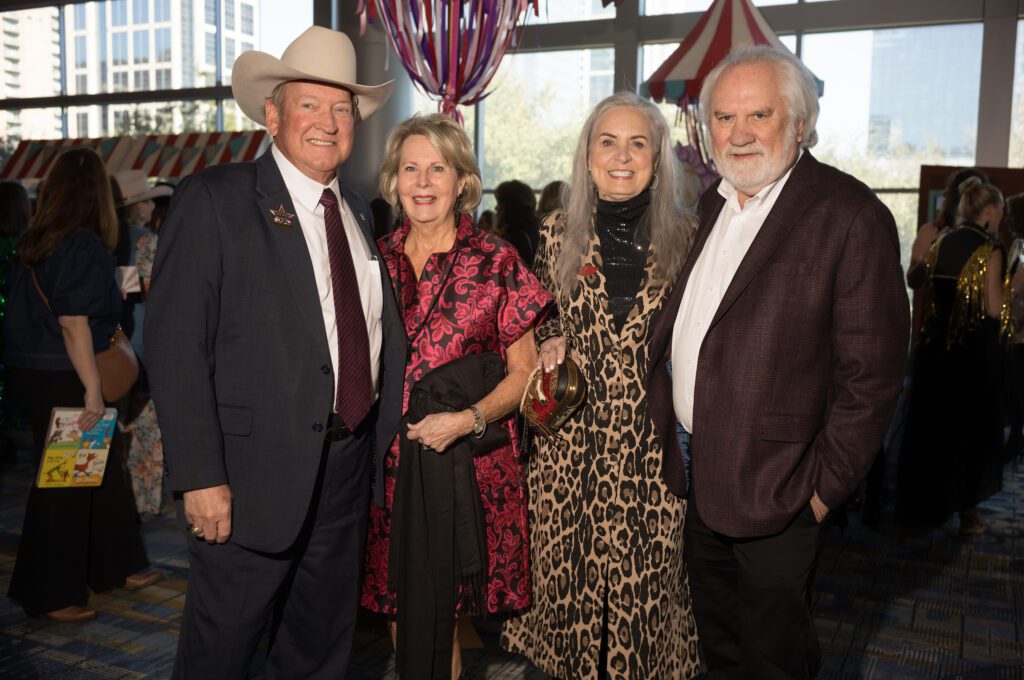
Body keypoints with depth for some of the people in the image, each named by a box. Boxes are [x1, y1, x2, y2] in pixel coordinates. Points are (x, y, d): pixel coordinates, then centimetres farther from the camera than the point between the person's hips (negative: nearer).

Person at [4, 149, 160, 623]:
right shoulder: (86, 247, -16)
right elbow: (73, 322, -21)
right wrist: (92, 389, -18)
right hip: (62, 381, -8)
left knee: (100, 472, 18)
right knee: (64, 484, 4)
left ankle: (115, 568, 31)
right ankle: (51, 595, 17)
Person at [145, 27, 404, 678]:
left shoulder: (359, 211, 11)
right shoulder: (214, 199, -9)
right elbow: (176, 346, -14)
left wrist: (385, 434, 7)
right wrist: (200, 477, -18)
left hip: (350, 467, 6)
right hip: (257, 472, -6)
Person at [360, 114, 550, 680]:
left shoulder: (496, 262, -3)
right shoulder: (376, 261, 6)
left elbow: (523, 371, -1)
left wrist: (471, 418, -16)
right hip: (388, 462, 3)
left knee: (438, 611, 3)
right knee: (400, 608, 11)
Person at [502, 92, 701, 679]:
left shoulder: (686, 236, -1)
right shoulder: (559, 233, 4)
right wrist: (550, 346, -3)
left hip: (656, 439, -1)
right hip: (574, 438, 1)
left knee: (652, 572, 6)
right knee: (573, 566, 9)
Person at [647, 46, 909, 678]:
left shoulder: (851, 217, -17)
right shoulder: (711, 206, 7)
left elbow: (871, 375, -17)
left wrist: (824, 487, -15)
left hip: (772, 489, -7)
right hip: (698, 474, 7)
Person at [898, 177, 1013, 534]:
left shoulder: (941, 244, 4)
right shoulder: (990, 250, -13)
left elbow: (931, 293, 7)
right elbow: (994, 309, -16)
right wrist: (1012, 282, -1)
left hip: (937, 346, 5)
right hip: (976, 351, -5)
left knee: (929, 423, 15)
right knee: (972, 427, 7)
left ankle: (921, 500, 27)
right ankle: (966, 511, 14)